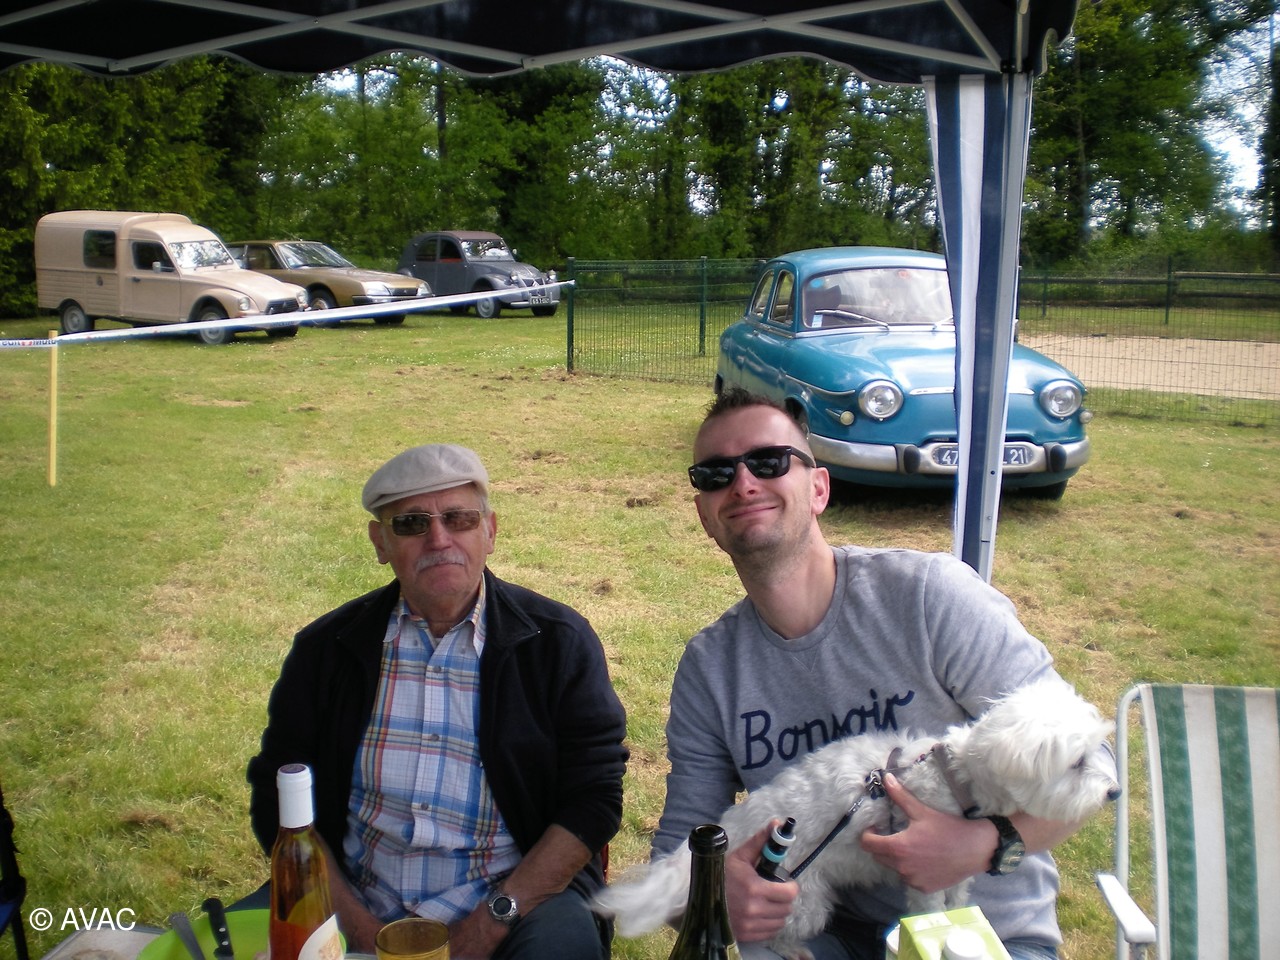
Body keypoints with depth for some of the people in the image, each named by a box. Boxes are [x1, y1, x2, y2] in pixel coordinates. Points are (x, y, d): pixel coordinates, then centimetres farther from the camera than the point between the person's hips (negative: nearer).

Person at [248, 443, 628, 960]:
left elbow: (593, 800, -5)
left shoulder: (559, 642, -2)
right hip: (358, 907, 2)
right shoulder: (326, 648, 5)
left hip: (515, 899, -2)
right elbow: (278, 798, 5)